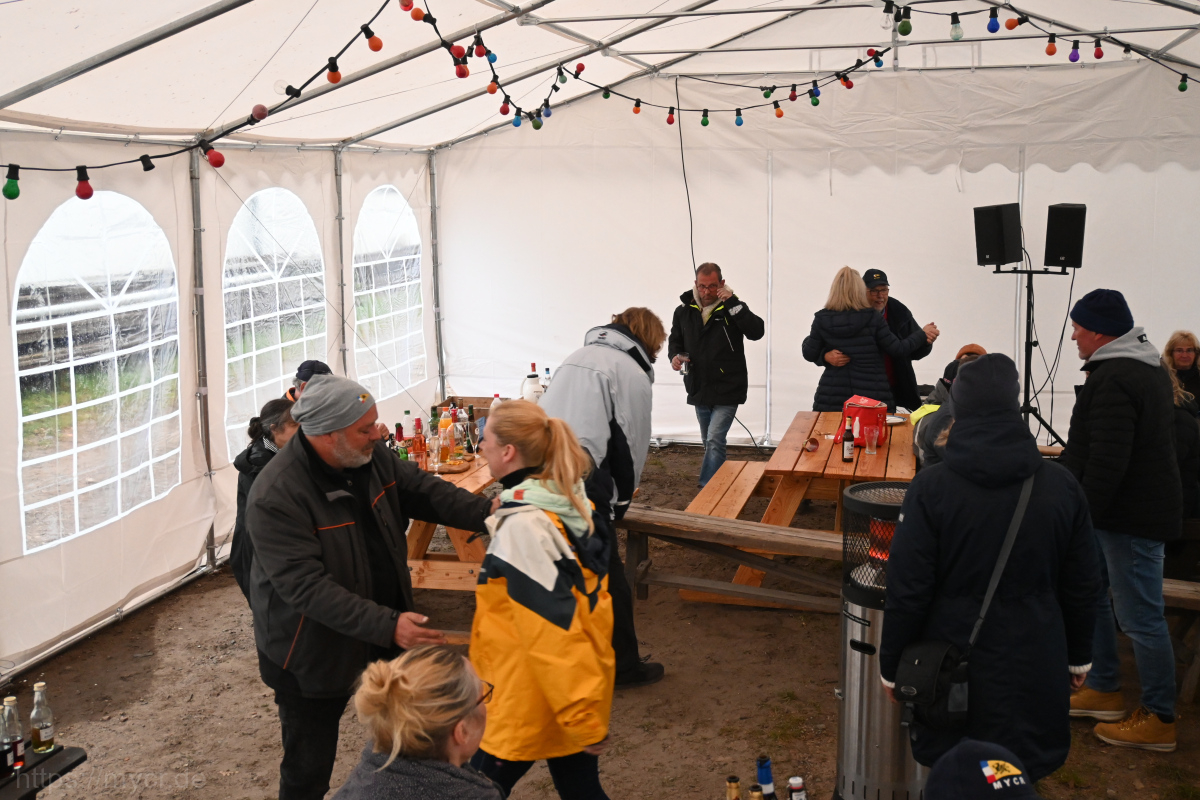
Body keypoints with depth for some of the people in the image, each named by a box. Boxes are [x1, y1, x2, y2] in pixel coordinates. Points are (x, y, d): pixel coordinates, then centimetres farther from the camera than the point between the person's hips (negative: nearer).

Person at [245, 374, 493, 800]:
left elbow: (422, 490, 2)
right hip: (313, 653, -7)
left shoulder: (371, 457, -6)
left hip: (383, 636, 7)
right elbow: (307, 587, -33)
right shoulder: (275, 496, -29)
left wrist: (487, 512, -15)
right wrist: (385, 625, -39)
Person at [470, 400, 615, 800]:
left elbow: (554, 625, -25)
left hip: (533, 701, -8)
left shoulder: (522, 526, -24)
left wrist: (583, 717, -21)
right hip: (579, 693, 8)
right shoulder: (571, 503, 3)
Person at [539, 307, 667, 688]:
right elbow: (631, 446, 3)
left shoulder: (580, 356, 25)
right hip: (578, 480, -8)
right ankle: (624, 667, 22)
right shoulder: (634, 374, 2)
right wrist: (621, 501, 19)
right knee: (609, 581, 9)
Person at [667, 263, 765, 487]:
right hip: (698, 391, 5)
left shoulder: (732, 307, -8)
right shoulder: (684, 310, 3)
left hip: (726, 392, -5)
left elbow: (757, 332, -23)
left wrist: (732, 303, -28)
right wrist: (674, 356, -7)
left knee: (714, 441, -16)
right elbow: (675, 340, 16)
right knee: (711, 443, 19)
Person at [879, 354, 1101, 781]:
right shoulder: (1061, 485, -4)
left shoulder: (931, 487, -13)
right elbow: (1082, 585, 5)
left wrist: (892, 666, 1)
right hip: (1034, 668, 2)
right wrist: (1079, 656, 19)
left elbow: (908, 590, -12)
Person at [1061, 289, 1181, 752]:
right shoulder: (1148, 368, 13)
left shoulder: (1113, 380, -22)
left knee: (1140, 618, -2)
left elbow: (1107, 462, -27)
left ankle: (1159, 720, 9)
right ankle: (1104, 690, 30)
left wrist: (1084, 515, -20)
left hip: (1133, 517, -11)